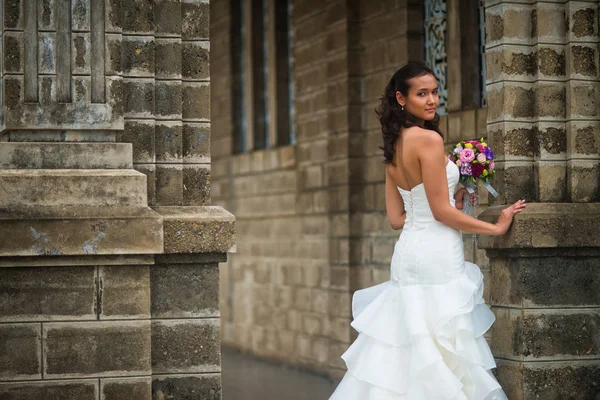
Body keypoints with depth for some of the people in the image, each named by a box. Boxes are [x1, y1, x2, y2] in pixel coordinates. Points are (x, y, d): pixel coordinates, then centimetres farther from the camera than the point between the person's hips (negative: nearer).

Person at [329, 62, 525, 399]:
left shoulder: (394, 147, 12)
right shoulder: (429, 139, -12)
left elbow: (397, 218, 13)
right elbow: (441, 211, -13)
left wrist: (453, 196, 20)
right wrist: (496, 227, -3)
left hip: (410, 252, 9)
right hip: (436, 257, -9)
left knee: (407, 354, 11)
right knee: (442, 356, -3)